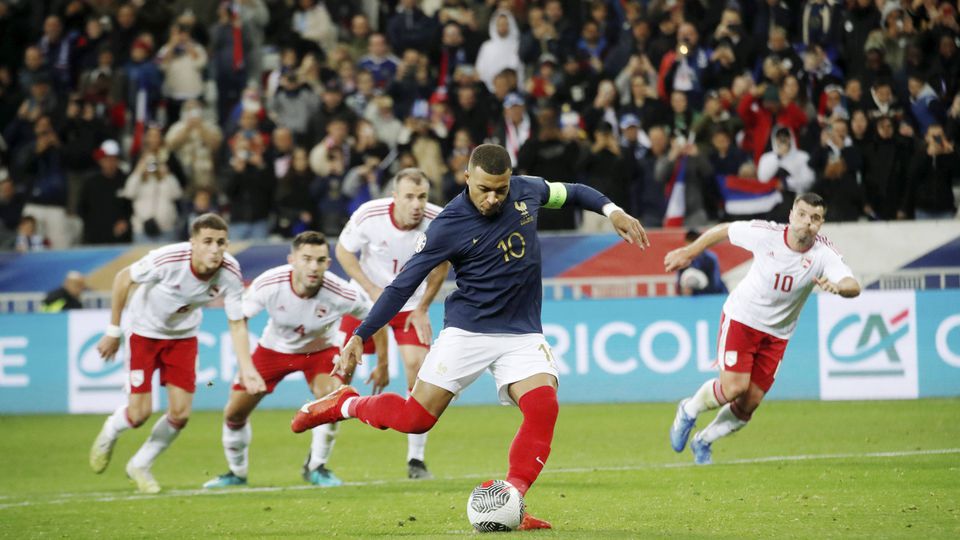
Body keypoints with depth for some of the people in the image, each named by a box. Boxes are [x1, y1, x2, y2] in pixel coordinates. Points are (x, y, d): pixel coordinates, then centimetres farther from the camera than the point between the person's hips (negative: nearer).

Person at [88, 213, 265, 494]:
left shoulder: (230, 273, -23)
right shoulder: (167, 259, -34)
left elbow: (237, 323, -14)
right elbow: (123, 279, -17)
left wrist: (247, 368, -27)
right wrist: (113, 331, -12)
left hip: (183, 335, 3)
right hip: (146, 331, -3)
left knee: (180, 414, -4)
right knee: (139, 414, -7)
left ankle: (140, 465, 23)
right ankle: (110, 431, 31)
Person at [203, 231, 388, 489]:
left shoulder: (340, 293, -34)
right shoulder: (268, 284, -32)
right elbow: (239, 317, -14)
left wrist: (382, 365, -8)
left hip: (320, 350, -1)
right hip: (274, 348, 1)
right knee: (234, 413, 0)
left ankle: (315, 467, -5)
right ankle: (237, 473, 29)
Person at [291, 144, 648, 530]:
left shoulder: (527, 191, -2)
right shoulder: (448, 226, -14)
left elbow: (571, 192, 20)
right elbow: (403, 284, -9)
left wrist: (612, 210, 6)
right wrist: (359, 336, -11)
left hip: (523, 334, 3)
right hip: (467, 331, -3)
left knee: (542, 407, -23)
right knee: (415, 418, -7)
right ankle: (345, 404, 22)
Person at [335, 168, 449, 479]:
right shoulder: (369, 215, -25)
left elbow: (441, 264, -1)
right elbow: (343, 250, -8)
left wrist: (422, 309, -3)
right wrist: (373, 290, -18)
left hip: (411, 305, 1)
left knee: (418, 367, -15)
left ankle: (416, 459, -3)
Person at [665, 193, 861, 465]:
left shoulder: (824, 254, -18)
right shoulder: (765, 234, -19)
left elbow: (853, 287, -33)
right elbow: (724, 230, -1)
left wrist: (837, 286, -56)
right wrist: (688, 254, 6)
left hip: (777, 334, 3)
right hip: (741, 317, -2)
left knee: (750, 403, 2)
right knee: (734, 387, -19)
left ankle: (704, 441, 28)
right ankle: (689, 410, 13)